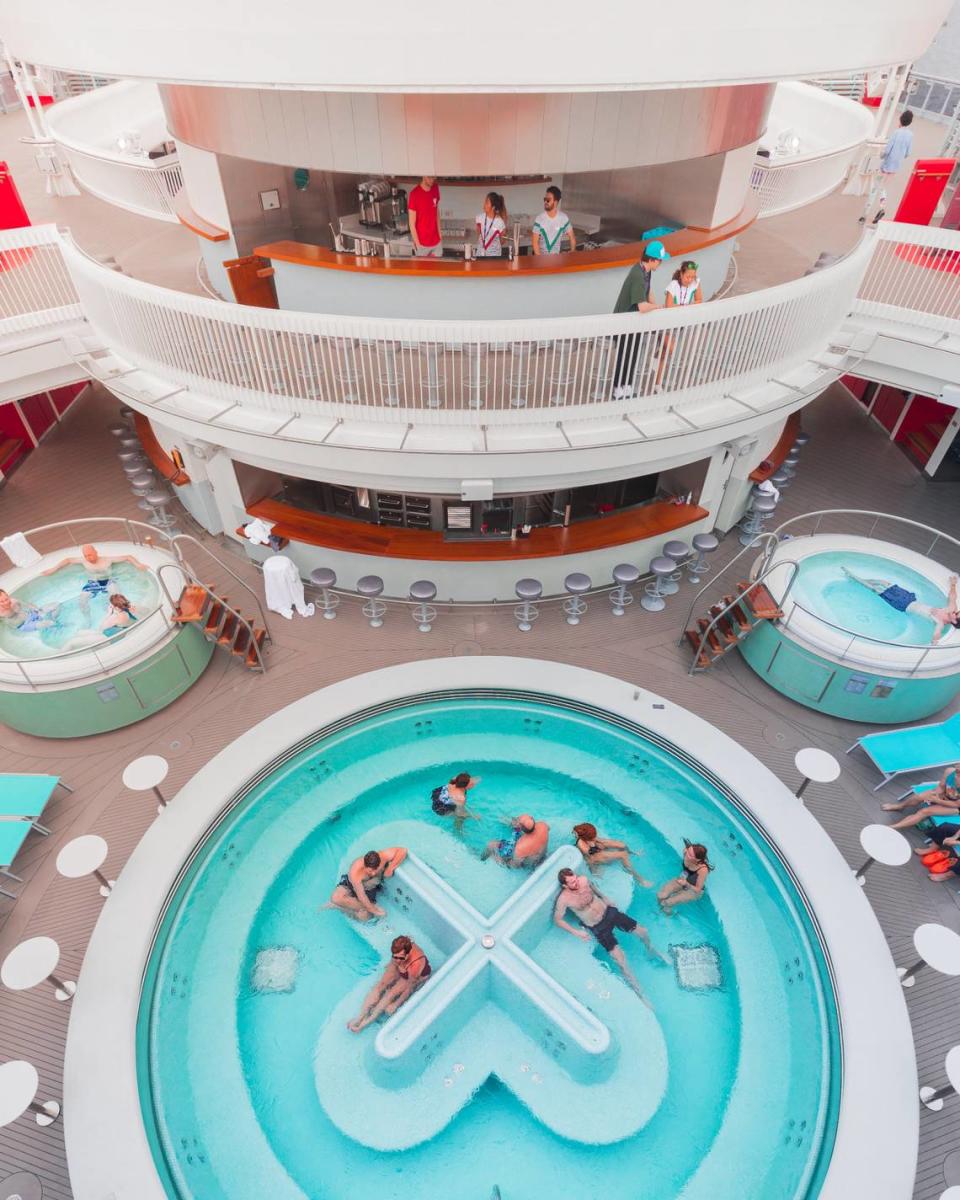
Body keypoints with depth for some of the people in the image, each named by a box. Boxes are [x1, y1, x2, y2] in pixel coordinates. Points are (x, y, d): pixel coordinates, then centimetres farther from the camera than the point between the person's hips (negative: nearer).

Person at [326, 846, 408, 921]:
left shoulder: (382, 857, -33)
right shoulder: (355, 872, -39)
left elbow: (402, 851, -32)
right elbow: (361, 895, -31)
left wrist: (390, 868, -35)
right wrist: (373, 909, -26)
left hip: (370, 889, 3)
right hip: (352, 884, -3)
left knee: (364, 917, -17)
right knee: (336, 898, -32)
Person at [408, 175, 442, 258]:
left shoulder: (435, 189, -2)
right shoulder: (414, 194, -20)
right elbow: (412, 224, -16)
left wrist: (439, 235, 10)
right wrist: (418, 245, -14)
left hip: (437, 242, 5)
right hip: (422, 244, -5)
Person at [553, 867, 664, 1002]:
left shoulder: (583, 879, -12)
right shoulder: (564, 899, -24)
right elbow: (557, 919, -12)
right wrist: (576, 932, -16)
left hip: (609, 912, 4)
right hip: (599, 928, -4)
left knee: (643, 932, 6)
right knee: (621, 961, -13)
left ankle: (650, 949, 41)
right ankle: (640, 994, 5)